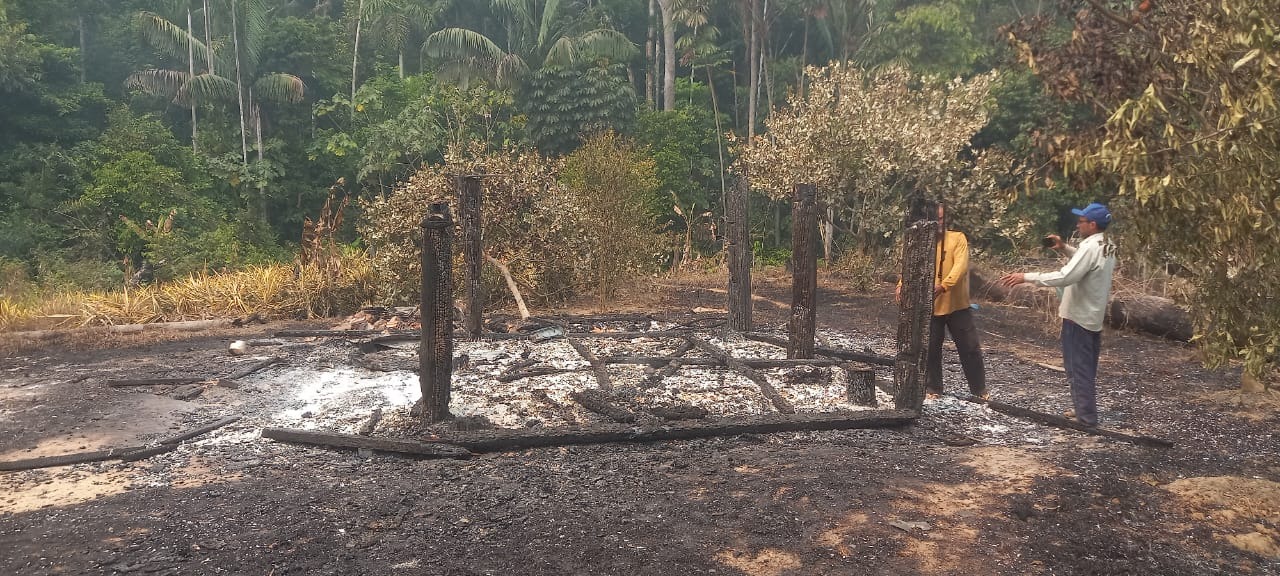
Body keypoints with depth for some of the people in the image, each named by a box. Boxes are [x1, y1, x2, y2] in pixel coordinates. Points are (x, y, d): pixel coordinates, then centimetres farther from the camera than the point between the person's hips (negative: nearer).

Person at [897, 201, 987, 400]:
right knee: (930, 349, 8)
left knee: (970, 347, 7)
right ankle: (932, 388, 23)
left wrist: (944, 285, -35)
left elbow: (960, 266, -19)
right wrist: (902, 285, -31)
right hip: (930, 306, 2)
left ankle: (979, 388, 22)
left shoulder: (958, 238, -4)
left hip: (957, 305, -1)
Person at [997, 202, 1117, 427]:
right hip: (1093, 316, 10)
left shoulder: (1090, 248, -22)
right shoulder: (1106, 248, 9)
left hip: (1079, 316, -10)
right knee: (1086, 367, 19)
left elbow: (1064, 277, -30)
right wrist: (1064, 248, 12)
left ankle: (1086, 416, 4)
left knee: (1078, 368, -1)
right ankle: (1082, 408, 29)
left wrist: (1026, 277, -29)